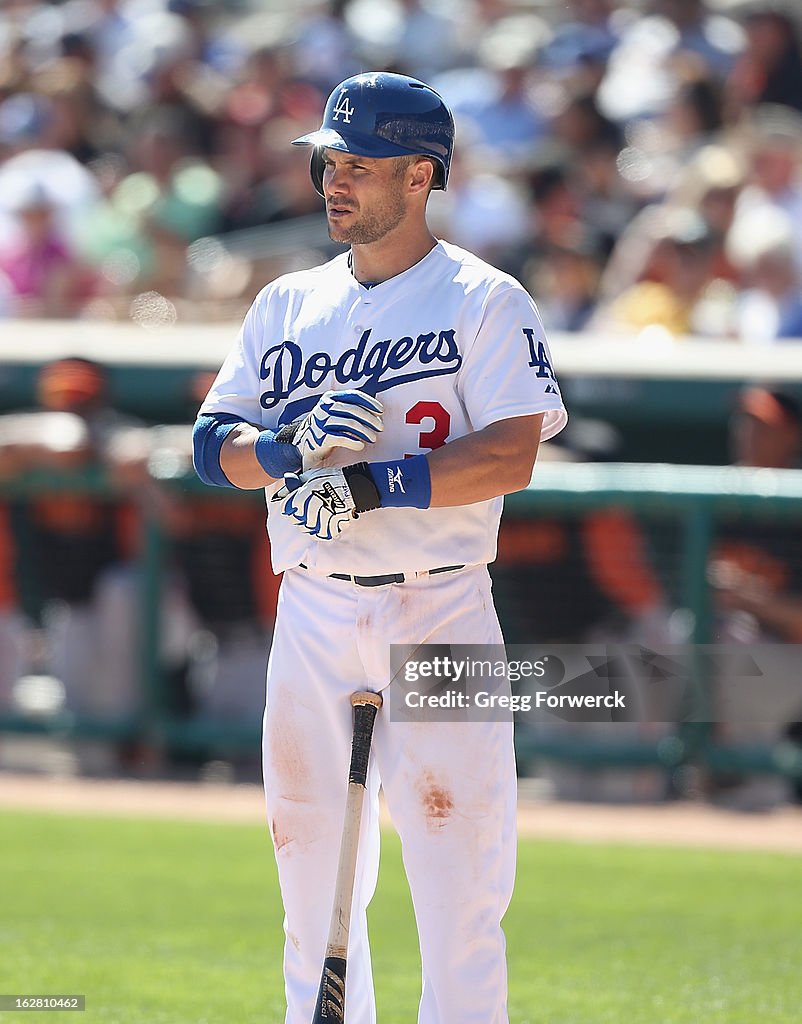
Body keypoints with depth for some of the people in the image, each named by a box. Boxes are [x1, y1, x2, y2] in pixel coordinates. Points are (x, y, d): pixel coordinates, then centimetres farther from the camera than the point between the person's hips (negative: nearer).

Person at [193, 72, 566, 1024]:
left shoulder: (486, 301, -1)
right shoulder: (288, 304, 14)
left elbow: (510, 455, -12)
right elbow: (213, 444, 9)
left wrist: (377, 484, -22)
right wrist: (295, 448, -11)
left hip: (439, 613, -5)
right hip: (312, 615, 5)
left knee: (457, 891, -8)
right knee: (311, 886, 7)